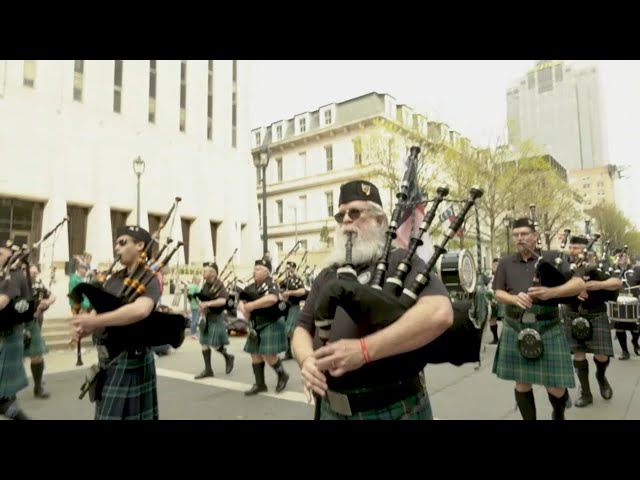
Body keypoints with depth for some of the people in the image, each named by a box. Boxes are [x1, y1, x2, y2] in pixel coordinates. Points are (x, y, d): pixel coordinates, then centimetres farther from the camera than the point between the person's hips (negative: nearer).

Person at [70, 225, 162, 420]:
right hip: (108, 357, 8)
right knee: (107, 413, 20)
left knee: (117, 414, 1)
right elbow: (98, 309, 10)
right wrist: (84, 327, -12)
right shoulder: (114, 278, 10)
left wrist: (94, 321, -28)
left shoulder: (149, 279, -15)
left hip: (130, 358, -8)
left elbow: (140, 311, -34)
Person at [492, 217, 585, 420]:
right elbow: (498, 293, 8)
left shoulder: (551, 257, 1)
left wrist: (551, 292, -19)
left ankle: (559, 415, 35)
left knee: (555, 386, 4)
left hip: (548, 328, -2)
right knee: (521, 382, 9)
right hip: (515, 328, 2)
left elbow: (579, 283, -3)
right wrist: (514, 298, -14)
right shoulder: (505, 263, 8)